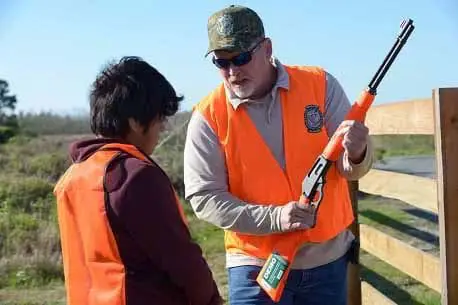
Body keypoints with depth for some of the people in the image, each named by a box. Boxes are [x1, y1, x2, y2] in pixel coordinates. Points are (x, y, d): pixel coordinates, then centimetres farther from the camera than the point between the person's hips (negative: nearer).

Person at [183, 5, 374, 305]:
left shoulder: (320, 84, -5)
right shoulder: (208, 115, -10)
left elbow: (352, 169, -3)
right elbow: (203, 197, -11)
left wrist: (357, 153, -28)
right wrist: (275, 218, -22)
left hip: (328, 258, 2)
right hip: (257, 265, -2)